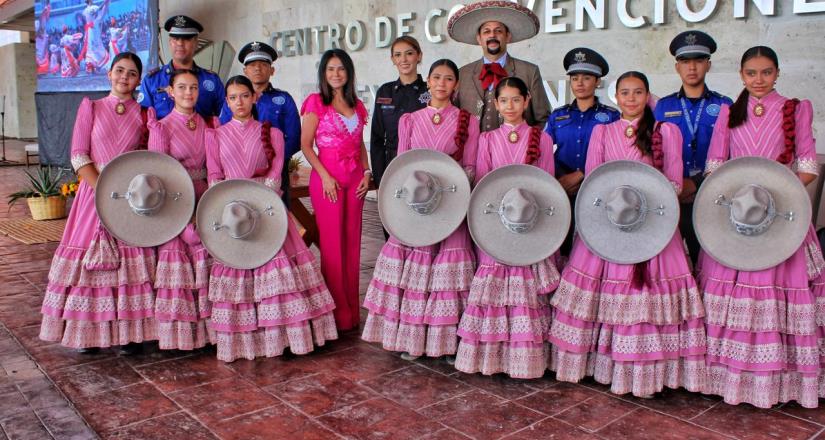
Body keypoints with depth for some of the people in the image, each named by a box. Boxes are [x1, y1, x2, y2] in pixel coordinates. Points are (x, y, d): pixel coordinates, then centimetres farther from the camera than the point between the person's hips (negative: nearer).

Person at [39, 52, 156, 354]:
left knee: (132, 261, -1)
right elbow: (78, 155, -1)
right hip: (94, 192, 0)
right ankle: (89, 330, 10)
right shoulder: (91, 108, 7)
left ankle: (130, 331, 7)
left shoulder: (144, 114, 9)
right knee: (91, 257, -1)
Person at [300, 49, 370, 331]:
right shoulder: (316, 102, 1)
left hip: (355, 179, 5)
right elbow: (306, 145, -4)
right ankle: (337, 313, 5)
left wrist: (366, 173, 4)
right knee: (332, 243, -3)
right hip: (327, 177, -5)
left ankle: (352, 311, 15)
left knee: (352, 242, 6)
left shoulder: (357, 106, 16)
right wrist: (325, 176, -13)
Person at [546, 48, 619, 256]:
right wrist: (562, 179, -7)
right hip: (562, 193, 2)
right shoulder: (558, 116, 14)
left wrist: (580, 175, -12)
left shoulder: (611, 116, 5)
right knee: (564, 248, 2)